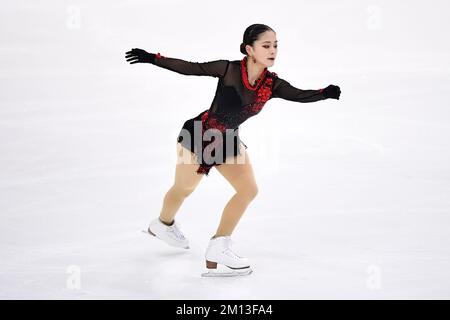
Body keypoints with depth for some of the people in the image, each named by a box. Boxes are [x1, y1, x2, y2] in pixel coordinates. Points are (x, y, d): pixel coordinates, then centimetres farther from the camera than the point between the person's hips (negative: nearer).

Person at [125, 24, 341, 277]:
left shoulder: (272, 84, -12)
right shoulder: (230, 70, -23)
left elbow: (300, 95, -24)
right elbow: (191, 68, -18)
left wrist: (325, 93, -44)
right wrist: (152, 58, -19)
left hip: (228, 141, 5)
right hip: (198, 136, -5)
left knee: (249, 190, -9)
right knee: (184, 189, 14)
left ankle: (218, 251, 0)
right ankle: (163, 224, 48)